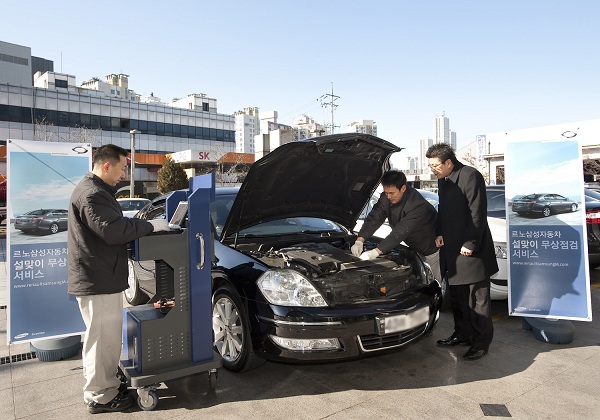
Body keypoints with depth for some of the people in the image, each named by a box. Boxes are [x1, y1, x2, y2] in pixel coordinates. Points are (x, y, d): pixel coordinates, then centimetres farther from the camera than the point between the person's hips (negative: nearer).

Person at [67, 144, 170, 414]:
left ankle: (108, 383, 34)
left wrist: (141, 226, 10)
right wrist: (150, 226, -18)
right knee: (102, 338, 0)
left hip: (102, 278, 11)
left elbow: (113, 227, 20)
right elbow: (113, 231, -26)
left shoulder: (96, 191, 17)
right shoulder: (91, 194, -19)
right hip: (97, 280, -11)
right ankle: (100, 397, 13)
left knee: (107, 337, 20)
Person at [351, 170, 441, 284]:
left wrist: (376, 252, -48)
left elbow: (400, 232, -43)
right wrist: (359, 241, -29)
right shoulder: (386, 198, -13)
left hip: (432, 249, -7)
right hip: (414, 249, 7)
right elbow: (374, 218, -14)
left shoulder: (418, 205, -36)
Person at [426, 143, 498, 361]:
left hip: (471, 249, -9)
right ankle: (462, 334, 30)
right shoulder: (443, 180, 12)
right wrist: (439, 233, 6)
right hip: (451, 248, 9)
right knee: (457, 296, 17)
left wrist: (470, 243, -17)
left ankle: (481, 341, 14)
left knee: (478, 298, 2)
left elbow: (478, 214, -16)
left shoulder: (470, 176, -14)